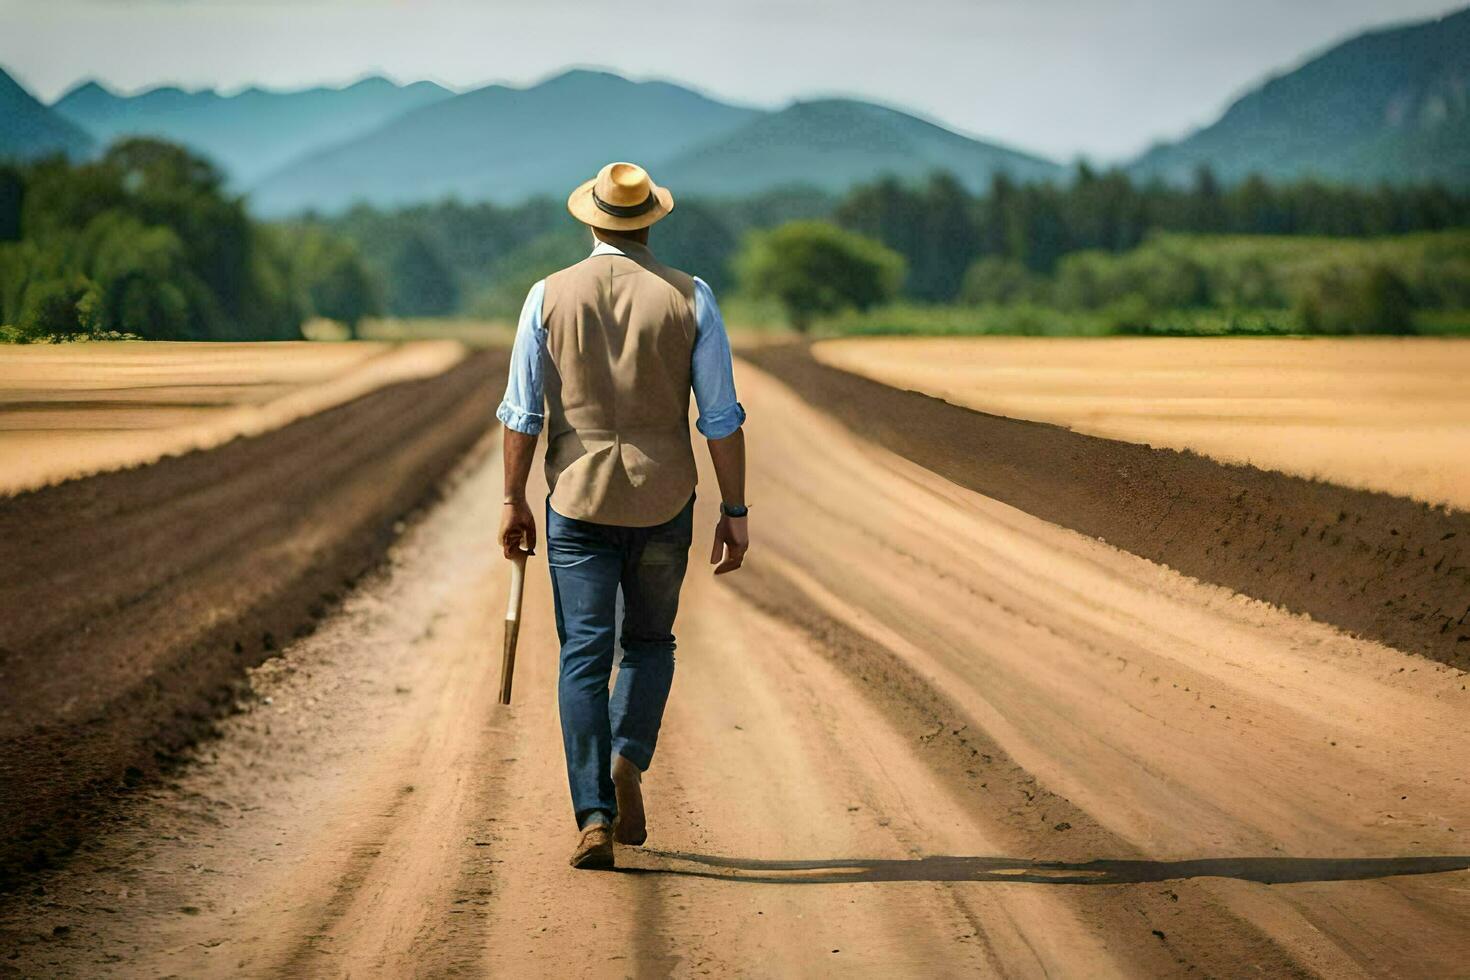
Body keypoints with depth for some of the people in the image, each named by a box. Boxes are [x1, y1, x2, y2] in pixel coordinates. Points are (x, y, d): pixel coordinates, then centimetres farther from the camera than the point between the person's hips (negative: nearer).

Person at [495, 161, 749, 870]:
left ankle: (594, 818, -7)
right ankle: (627, 759, -5)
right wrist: (734, 512, 2)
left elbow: (522, 411, -1)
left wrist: (513, 501, 8)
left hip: (577, 500, 0)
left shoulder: (549, 297, -2)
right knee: (650, 641, 19)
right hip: (662, 501, 0)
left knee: (584, 657, 2)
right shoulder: (690, 299, -3)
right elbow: (721, 418, -4)